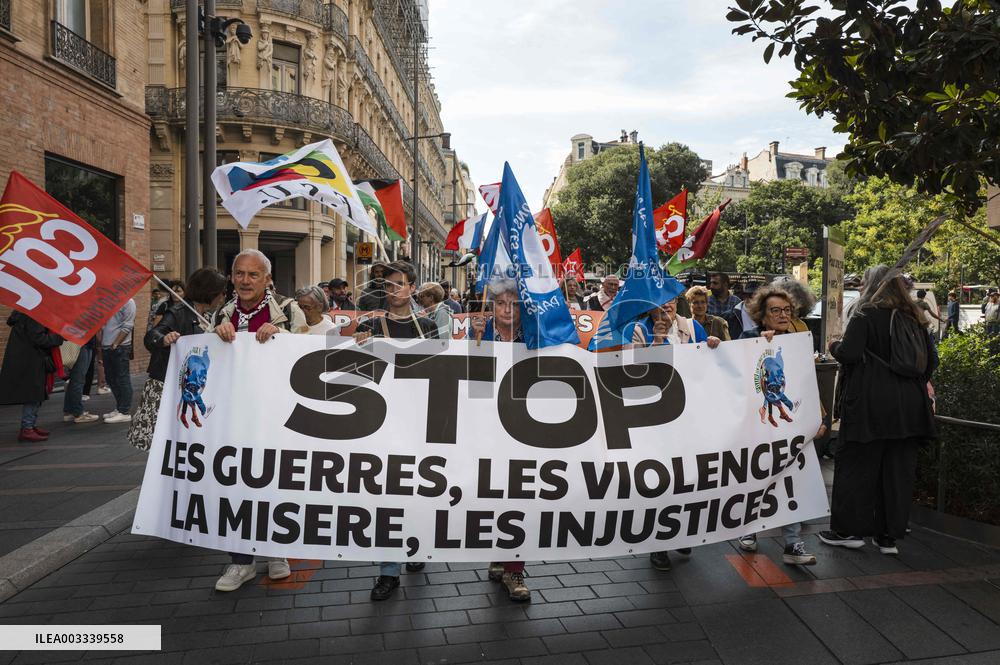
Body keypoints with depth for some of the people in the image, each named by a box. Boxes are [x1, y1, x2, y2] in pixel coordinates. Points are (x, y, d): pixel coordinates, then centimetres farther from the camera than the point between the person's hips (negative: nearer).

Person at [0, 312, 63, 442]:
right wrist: (59, 337, -14)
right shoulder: (32, 315, -18)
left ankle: (31, 425, 23)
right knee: (32, 394, -5)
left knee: (37, 395, 15)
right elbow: (38, 339, -22)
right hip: (29, 362, -10)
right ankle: (26, 429, 0)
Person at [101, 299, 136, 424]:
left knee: (122, 379, -5)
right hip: (107, 347, 8)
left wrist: (115, 344, -16)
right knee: (111, 378, 13)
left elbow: (127, 326, -14)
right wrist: (101, 344, 13)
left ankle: (124, 412, -1)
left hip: (120, 347, -8)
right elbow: (104, 325, 19)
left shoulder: (127, 302, -9)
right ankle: (119, 408, 23)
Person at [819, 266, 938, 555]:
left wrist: (834, 345, 2)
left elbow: (848, 353, -18)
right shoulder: (914, 318, 9)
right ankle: (889, 536, 15)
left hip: (870, 403, -5)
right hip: (909, 406, 6)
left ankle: (848, 530, 11)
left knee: (856, 466, 5)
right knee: (899, 471, 9)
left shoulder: (865, 315, -8)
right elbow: (931, 360, 11)